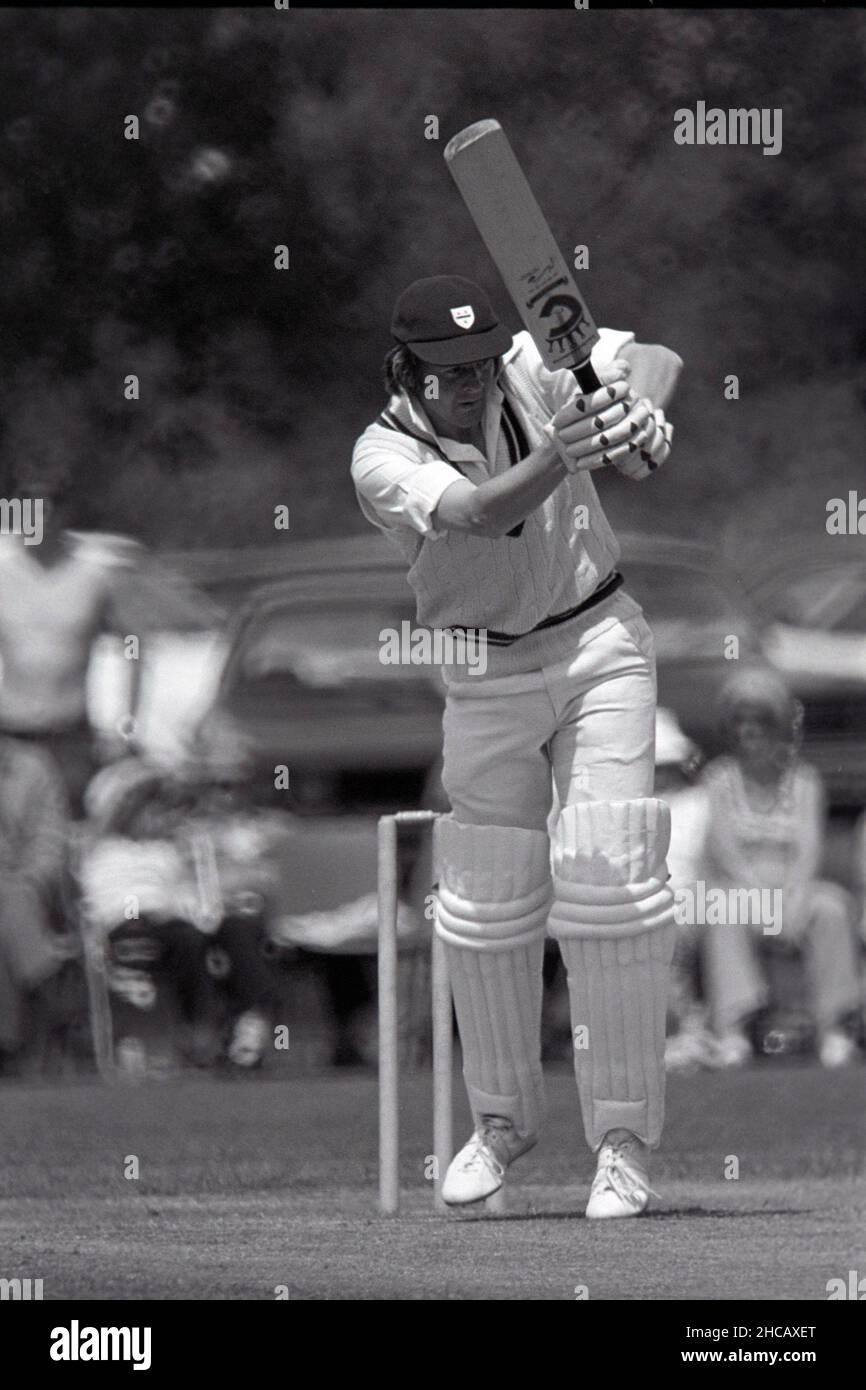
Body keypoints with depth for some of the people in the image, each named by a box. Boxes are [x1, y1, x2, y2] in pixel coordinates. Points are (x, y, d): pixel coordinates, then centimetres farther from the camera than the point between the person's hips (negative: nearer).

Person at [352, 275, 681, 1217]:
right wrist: (557, 456, -52)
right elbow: (477, 513, -34)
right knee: (485, 903, 3)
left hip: (599, 644, 0)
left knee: (610, 882, -11)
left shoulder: (529, 371, -9)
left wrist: (643, 415, -31)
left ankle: (625, 1136, -5)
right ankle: (503, 1118, 25)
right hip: (485, 674, 0)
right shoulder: (382, 458, -16)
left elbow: (655, 359, -8)